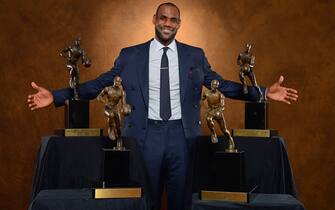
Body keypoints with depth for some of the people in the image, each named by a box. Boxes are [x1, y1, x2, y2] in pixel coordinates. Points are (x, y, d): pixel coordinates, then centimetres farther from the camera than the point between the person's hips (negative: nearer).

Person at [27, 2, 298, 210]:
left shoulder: (195, 56, 4)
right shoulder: (130, 56, 1)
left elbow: (221, 84, 4)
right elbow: (100, 83, 0)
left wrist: (263, 92, -6)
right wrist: (56, 96, -8)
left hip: (182, 135, 1)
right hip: (146, 135, -1)